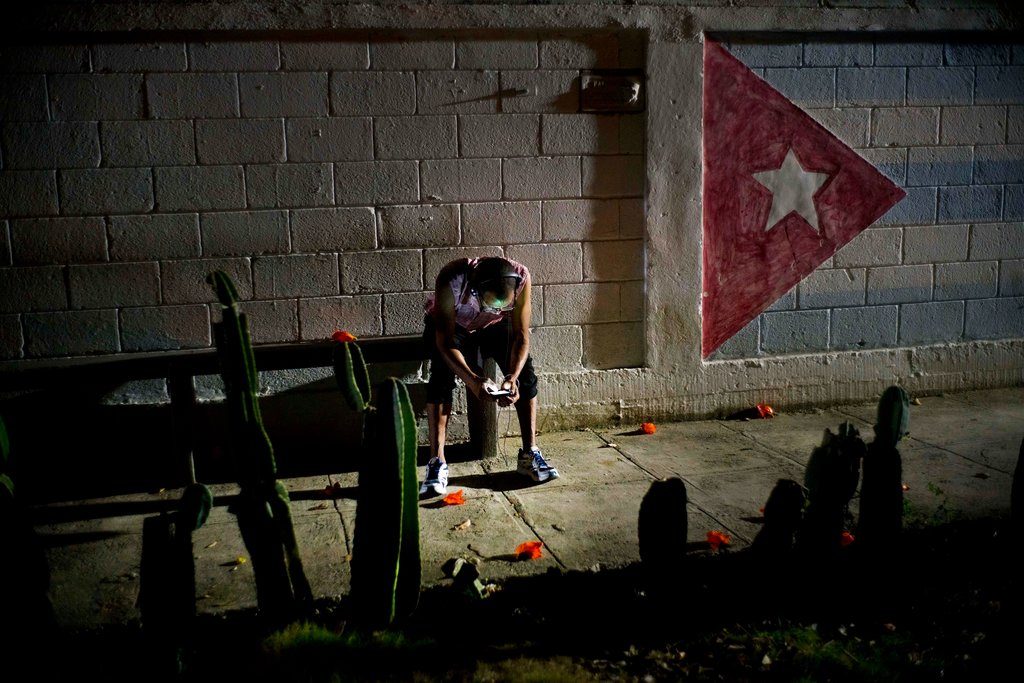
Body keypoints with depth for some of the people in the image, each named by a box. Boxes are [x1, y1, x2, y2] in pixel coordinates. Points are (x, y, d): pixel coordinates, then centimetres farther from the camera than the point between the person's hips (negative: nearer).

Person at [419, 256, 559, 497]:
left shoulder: (520, 278, -35)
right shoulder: (451, 280, -41)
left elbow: (521, 337, -27)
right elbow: (445, 342, -36)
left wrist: (513, 378, -43)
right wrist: (473, 380, -51)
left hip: (495, 326, 2)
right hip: (451, 325, -2)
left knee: (525, 371, -19)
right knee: (442, 375, -28)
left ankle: (529, 454, -7)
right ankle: (437, 463, -26)